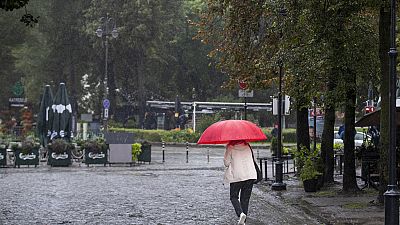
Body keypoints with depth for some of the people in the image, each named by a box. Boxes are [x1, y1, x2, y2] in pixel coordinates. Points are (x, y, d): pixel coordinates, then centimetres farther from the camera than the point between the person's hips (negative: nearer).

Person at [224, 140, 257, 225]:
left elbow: (226, 163, -6)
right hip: (250, 175, 4)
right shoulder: (247, 146, 6)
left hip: (236, 176, -4)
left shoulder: (230, 148, -8)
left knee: (234, 197, 9)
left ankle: (240, 213, -17)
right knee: (245, 198, 11)